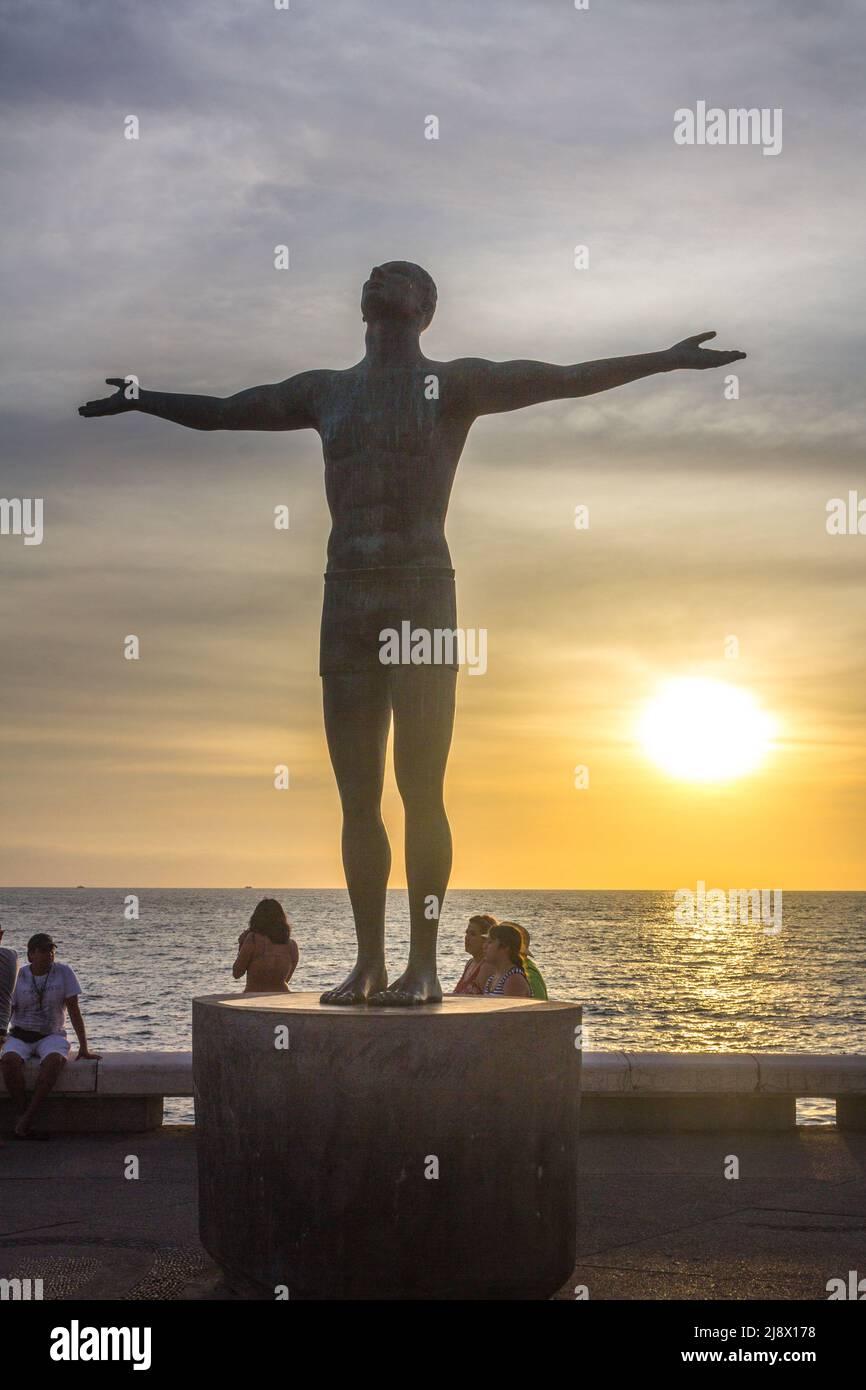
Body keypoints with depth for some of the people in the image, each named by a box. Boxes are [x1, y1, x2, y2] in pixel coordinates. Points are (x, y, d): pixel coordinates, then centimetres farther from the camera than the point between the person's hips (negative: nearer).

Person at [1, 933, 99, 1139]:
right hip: (20, 1036, 1)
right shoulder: (17, 976, -1)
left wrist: (84, 1048, -8)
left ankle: (24, 1122, -35)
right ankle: (24, 1116, -26)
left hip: (51, 1036, -1)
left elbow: (74, 1010, -3)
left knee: (55, 1059, -37)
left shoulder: (64, 972, -3)